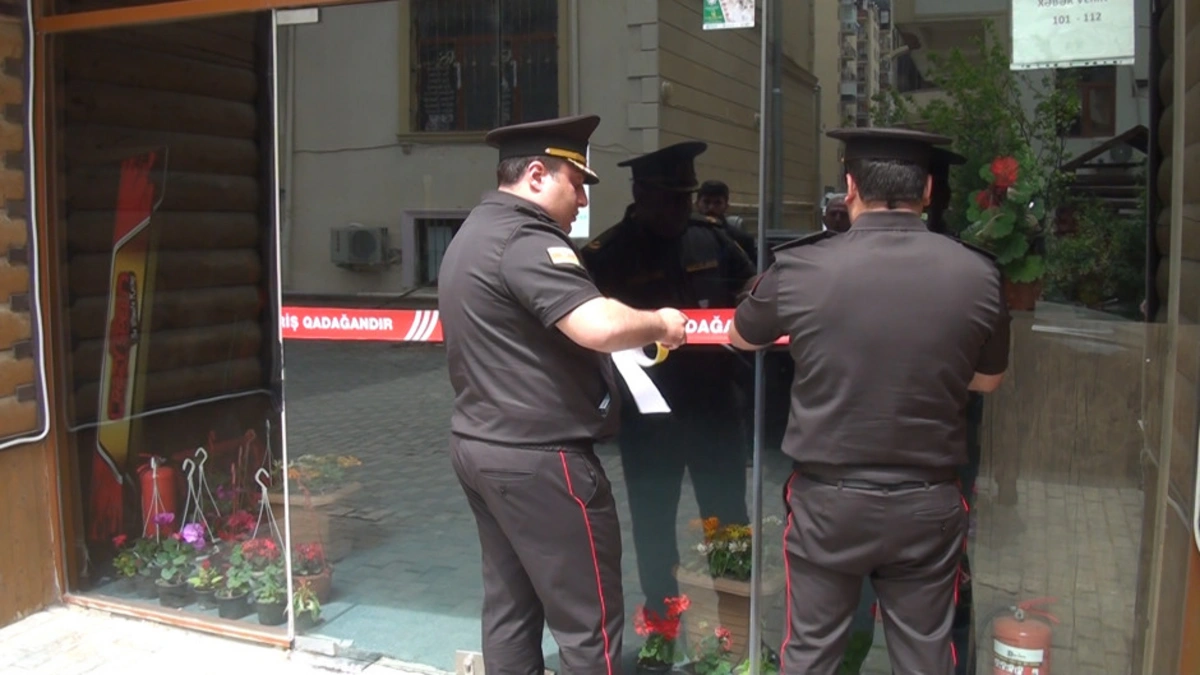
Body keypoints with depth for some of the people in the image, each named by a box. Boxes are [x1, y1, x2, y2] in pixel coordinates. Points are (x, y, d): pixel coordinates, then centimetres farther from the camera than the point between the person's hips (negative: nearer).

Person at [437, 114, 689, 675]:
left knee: (510, 605, 16)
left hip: (479, 444, 10)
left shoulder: (471, 235, 16)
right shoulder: (525, 240, -17)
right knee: (588, 622, 0)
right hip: (538, 456, -10)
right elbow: (598, 325, -30)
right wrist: (659, 323, -11)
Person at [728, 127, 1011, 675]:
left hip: (827, 499, -1)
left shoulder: (800, 267, -13)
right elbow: (987, 380, 9)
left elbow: (740, 339, 7)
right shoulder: (977, 274, -8)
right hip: (928, 502, 2)